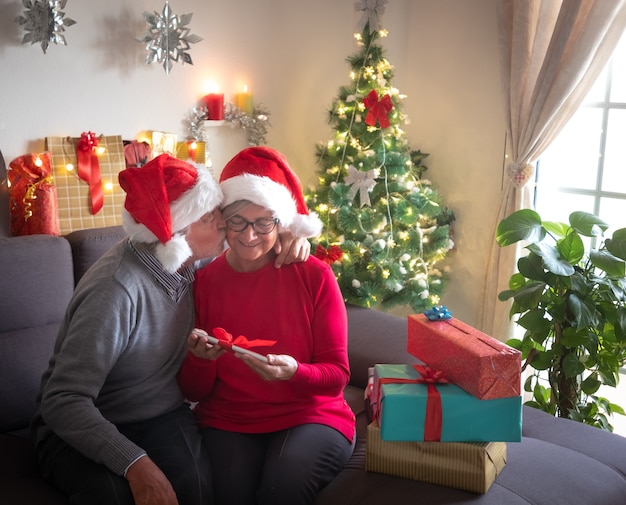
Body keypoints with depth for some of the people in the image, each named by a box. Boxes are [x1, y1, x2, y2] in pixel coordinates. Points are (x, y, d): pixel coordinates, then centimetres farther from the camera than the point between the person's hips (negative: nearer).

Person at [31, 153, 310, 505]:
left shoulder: (190, 261, -5)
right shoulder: (117, 290, -27)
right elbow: (63, 401, -28)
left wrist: (291, 235, -8)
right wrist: (135, 463, -40)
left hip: (163, 417, 5)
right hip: (80, 431, -4)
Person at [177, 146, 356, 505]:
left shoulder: (315, 275, -7)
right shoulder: (203, 281, -1)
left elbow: (337, 374, -5)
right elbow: (195, 392, 1)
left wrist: (294, 372, -25)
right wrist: (200, 359, -21)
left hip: (309, 416, -1)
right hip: (227, 423, 2)